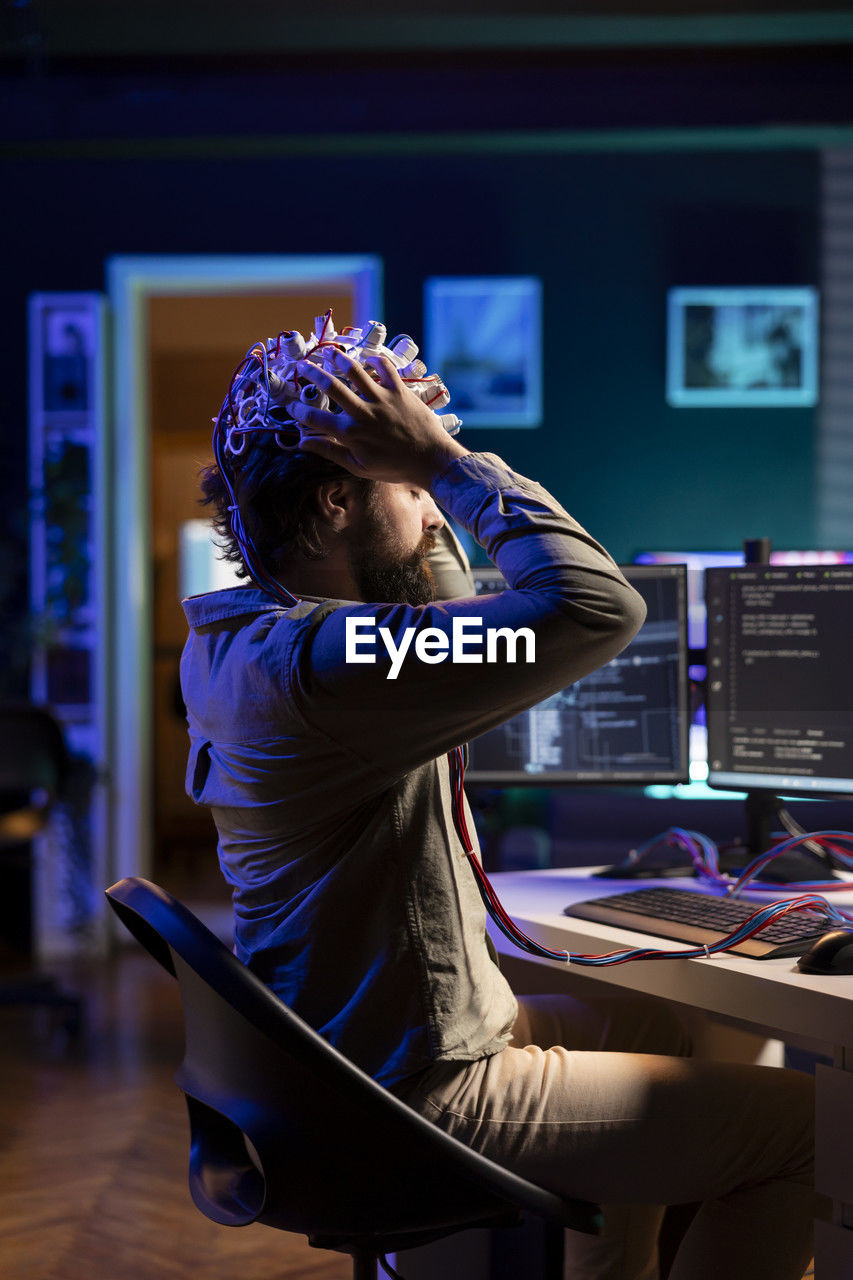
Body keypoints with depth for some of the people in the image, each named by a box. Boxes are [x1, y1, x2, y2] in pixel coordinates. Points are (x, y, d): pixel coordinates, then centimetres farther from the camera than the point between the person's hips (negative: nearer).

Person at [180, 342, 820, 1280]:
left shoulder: (233, 643, 4)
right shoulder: (319, 661, -28)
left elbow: (451, 608, 22)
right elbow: (597, 607, -33)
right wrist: (448, 461, -21)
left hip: (339, 1053, 10)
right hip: (425, 1098, -10)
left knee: (652, 1028, 31)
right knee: (802, 1124, -2)